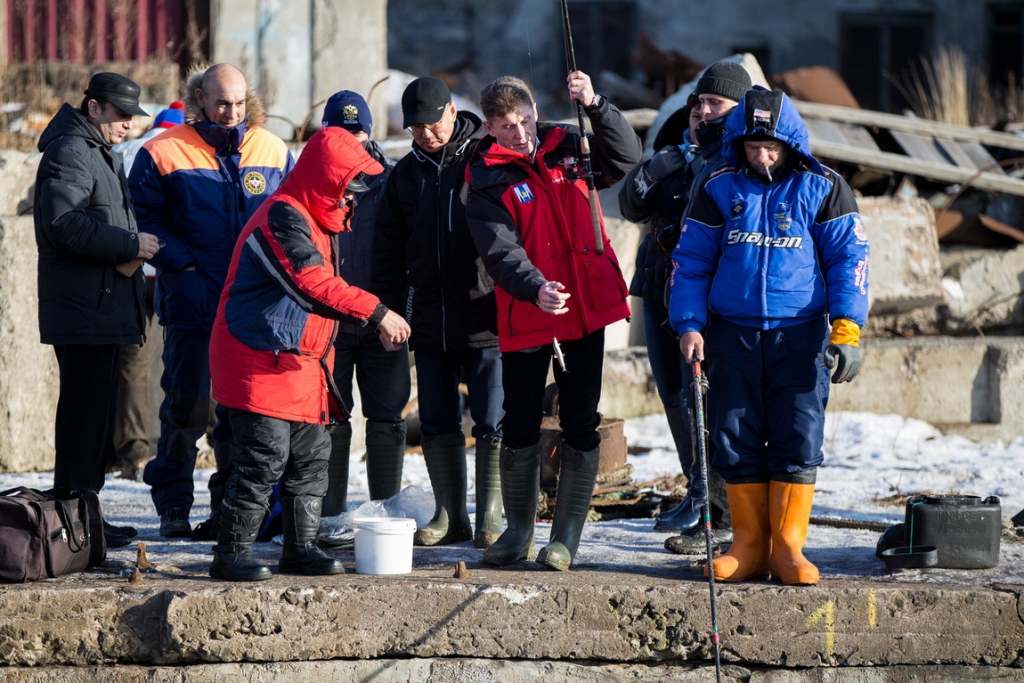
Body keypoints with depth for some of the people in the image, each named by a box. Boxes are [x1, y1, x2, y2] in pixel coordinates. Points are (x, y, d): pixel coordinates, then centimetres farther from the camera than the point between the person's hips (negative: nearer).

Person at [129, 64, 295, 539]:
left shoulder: (272, 151, 8)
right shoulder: (164, 153, -3)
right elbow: (146, 220, -2)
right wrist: (184, 267, -11)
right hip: (192, 304, -3)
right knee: (186, 405, -2)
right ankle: (173, 507, 7)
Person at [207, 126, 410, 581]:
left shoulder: (314, 219, 15)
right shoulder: (283, 217, -18)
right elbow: (313, 285, -30)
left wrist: (376, 324, 16)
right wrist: (376, 313, -33)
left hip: (301, 363, 10)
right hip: (262, 362, -10)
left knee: (311, 455, 10)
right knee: (265, 457, -11)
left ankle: (301, 548, 19)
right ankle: (231, 553, -5)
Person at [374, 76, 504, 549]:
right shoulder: (406, 173, 13)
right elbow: (390, 250, 18)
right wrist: (389, 311, 10)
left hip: (486, 322, -5)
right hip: (429, 325, 5)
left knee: (492, 426, -3)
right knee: (437, 425, 8)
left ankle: (491, 519, 5)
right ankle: (450, 517, 15)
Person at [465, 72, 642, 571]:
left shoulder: (566, 148, 6)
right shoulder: (487, 182, -4)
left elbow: (626, 156, -4)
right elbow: (501, 251, -16)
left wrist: (594, 105, -17)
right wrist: (535, 287, -34)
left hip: (585, 308, 2)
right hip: (524, 318, -2)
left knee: (580, 425, 2)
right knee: (520, 426, 5)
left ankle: (566, 535, 9)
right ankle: (519, 530, 20)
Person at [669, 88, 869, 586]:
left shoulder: (822, 189, 2)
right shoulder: (719, 190, 5)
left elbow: (848, 257, 1)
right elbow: (690, 262, 9)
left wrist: (846, 329, -9)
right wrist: (689, 326, -1)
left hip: (800, 337, -1)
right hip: (733, 334, 2)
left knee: (798, 439, -4)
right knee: (737, 442, 2)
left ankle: (788, 547, 2)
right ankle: (749, 545, 10)